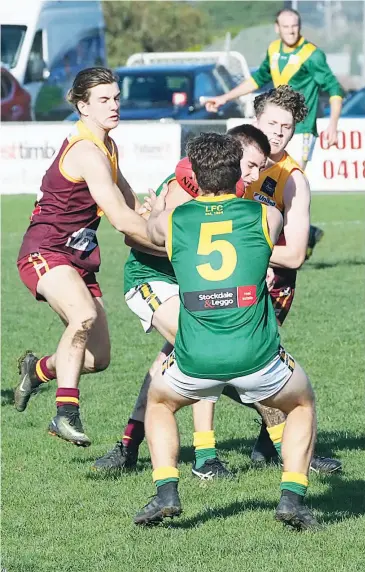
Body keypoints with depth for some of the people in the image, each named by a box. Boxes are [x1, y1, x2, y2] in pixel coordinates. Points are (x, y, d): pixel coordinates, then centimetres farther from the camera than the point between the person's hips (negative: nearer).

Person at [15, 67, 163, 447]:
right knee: (84, 314, -38)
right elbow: (123, 220, -24)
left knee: (98, 358, 5)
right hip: (46, 252, -10)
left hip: (79, 256, 10)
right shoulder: (87, 153, -20)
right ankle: (66, 412, -37)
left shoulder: (107, 147, 12)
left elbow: (131, 205, 25)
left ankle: (38, 369, 35)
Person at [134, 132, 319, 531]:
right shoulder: (264, 215, 7)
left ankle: (166, 492, 13)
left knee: (158, 402, 32)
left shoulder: (173, 220, 9)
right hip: (256, 358, -1)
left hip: (195, 362, 1)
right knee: (302, 404, 29)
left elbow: (149, 228, 35)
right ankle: (292, 497, 11)